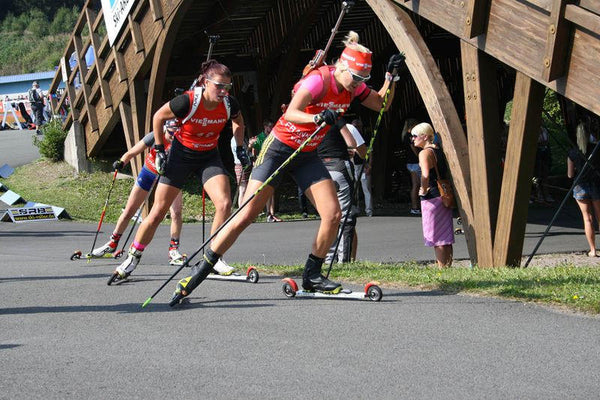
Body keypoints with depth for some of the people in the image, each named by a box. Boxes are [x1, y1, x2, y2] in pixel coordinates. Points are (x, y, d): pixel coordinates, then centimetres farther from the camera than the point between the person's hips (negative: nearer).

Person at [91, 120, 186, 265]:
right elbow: (133, 152, -22)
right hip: (149, 171, 0)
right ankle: (112, 243, 24)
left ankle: (174, 251, -8)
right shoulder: (155, 137, -28)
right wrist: (121, 162, -39)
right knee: (129, 211, 5)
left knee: (176, 212, -18)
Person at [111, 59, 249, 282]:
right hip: (181, 154, -3)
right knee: (158, 211, -2)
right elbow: (158, 117, -9)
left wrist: (240, 149, 7)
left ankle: (213, 258, -4)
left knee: (224, 204, -18)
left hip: (209, 157, 3)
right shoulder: (188, 101, -27)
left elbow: (238, 122, 10)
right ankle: (133, 258, 14)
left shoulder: (229, 104, -16)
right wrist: (159, 150, -7)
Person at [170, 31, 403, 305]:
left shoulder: (352, 86, -1)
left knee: (333, 215, -8)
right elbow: (291, 113, -35)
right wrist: (318, 118, -52)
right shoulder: (319, 80, -23)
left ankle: (312, 275, 8)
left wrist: (391, 75, -3)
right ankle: (200, 272, -3)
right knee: (246, 215, -11)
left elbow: (382, 104, 11)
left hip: (307, 156, 7)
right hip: (280, 149, -7)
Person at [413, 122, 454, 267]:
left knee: (436, 238, -2)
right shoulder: (439, 150, 12)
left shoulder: (425, 153, -13)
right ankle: (448, 266, 18)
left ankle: (442, 268, -1)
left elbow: (425, 175, -29)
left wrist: (424, 190, -14)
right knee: (445, 236, 13)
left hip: (431, 198, -8)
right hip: (444, 196, 8)